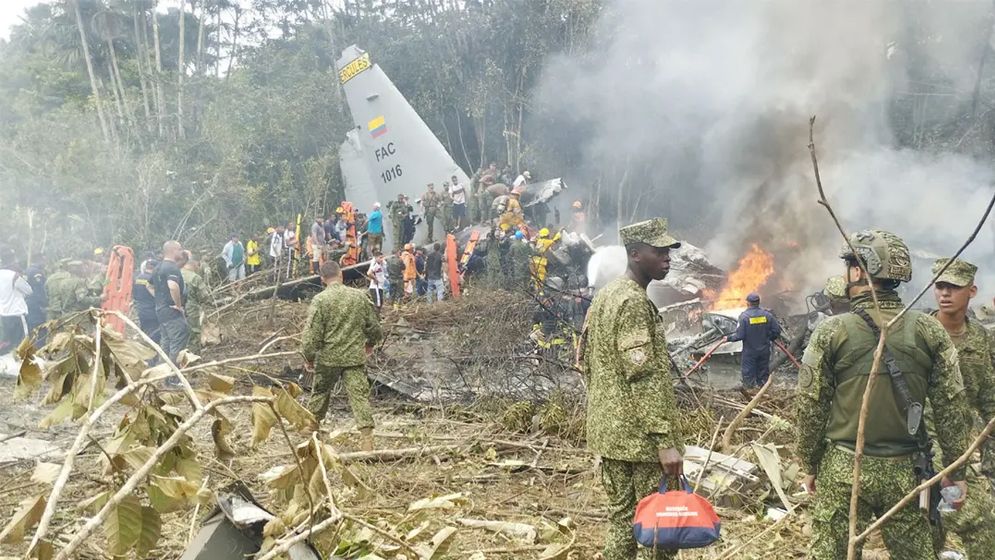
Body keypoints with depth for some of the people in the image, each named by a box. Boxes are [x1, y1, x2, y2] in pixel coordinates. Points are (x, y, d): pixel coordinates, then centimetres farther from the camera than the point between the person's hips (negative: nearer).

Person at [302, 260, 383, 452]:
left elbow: (312, 333, -10)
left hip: (328, 357, -1)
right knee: (360, 396, -2)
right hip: (355, 357, 1)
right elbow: (374, 325, 8)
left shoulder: (320, 300, -9)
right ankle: (367, 438, -9)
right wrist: (371, 342, 28)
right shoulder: (359, 296, 0)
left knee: (320, 393, 19)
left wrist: (308, 357, 3)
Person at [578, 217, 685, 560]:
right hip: (640, 435, -10)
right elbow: (643, 378, -23)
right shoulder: (634, 303, -17)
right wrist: (665, 440, -24)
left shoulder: (604, 296, 13)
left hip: (609, 430, 10)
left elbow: (586, 360, 18)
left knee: (621, 518, 15)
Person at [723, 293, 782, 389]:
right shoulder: (767, 314, -5)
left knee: (748, 374, 7)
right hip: (764, 351, 4)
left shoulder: (744, 316, -17)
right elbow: (777, 330, -2)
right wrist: (770, 338, 18)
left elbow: (739, 335, -19)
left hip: (749, 352, -4)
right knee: (763, 374, 16)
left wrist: (728, 338, -2)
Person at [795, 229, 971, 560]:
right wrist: (956, 471, 8)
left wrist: (810, 465, 8)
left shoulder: (832, 332, -9)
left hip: (843, 470, -2)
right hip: (904, 470, 2)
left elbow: (810, 406, -5)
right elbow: (951, 406, -1)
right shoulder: (929, 330, -3)